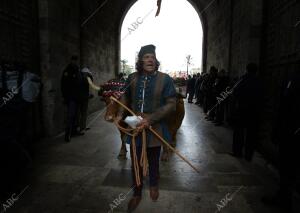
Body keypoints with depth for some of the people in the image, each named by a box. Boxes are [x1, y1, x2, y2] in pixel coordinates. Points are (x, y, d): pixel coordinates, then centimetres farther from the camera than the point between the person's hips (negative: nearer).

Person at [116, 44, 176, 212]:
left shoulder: (165, 79, -11)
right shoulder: (132, 78, 0)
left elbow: (171, 104, -15)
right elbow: (126, 98, 14)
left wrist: (150, 119, -23)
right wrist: (121, 114, -2)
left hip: (154, 129, -2)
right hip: (135, 128, 2)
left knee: (153, 161, 20)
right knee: (136, 163, 13)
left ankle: (154, 186, 50)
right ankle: (137, 194, 36)